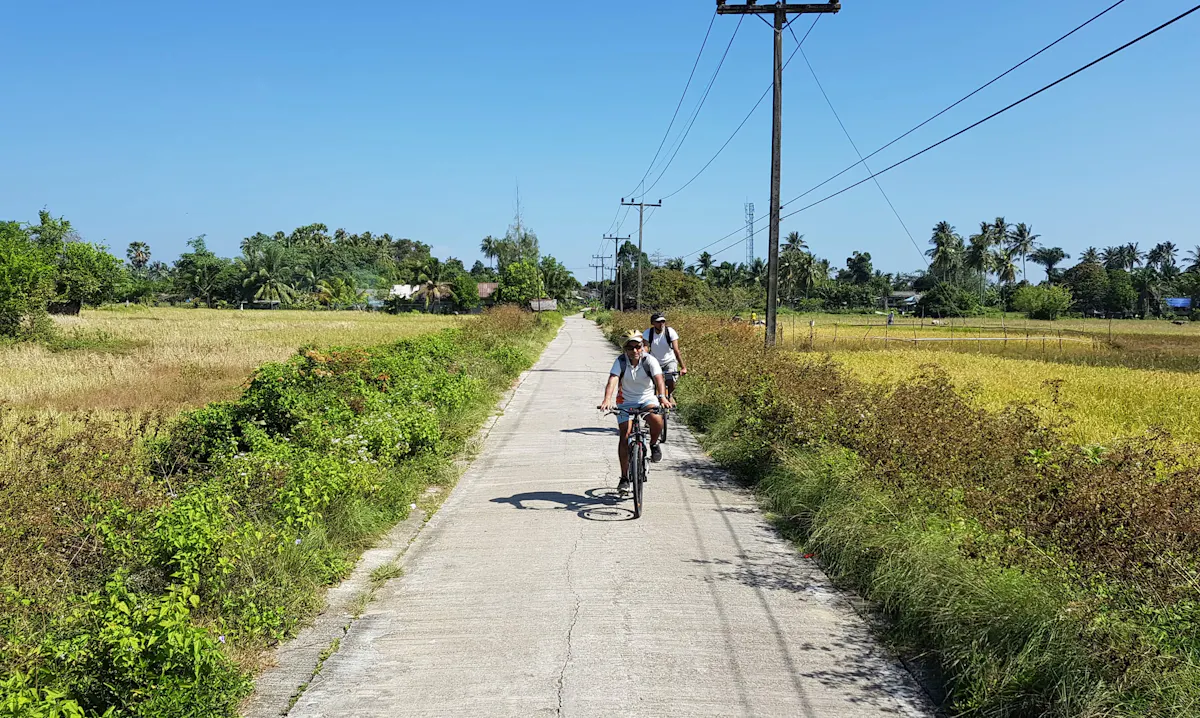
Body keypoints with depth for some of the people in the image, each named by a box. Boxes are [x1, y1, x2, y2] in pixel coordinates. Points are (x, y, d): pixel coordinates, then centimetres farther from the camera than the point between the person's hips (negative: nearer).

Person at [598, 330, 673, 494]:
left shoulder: (650, 360, -15)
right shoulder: (620, 361, -13)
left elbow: (659, 379, -28)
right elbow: (612, 381, -27)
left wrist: (662, 397, -48)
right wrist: (607, 400, -45)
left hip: (647, 399, -1)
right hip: (625, 402, 1)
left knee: (656, 420, -34)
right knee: (624, 437, -9)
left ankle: (654, 444, 0)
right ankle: (624, 478, 3)